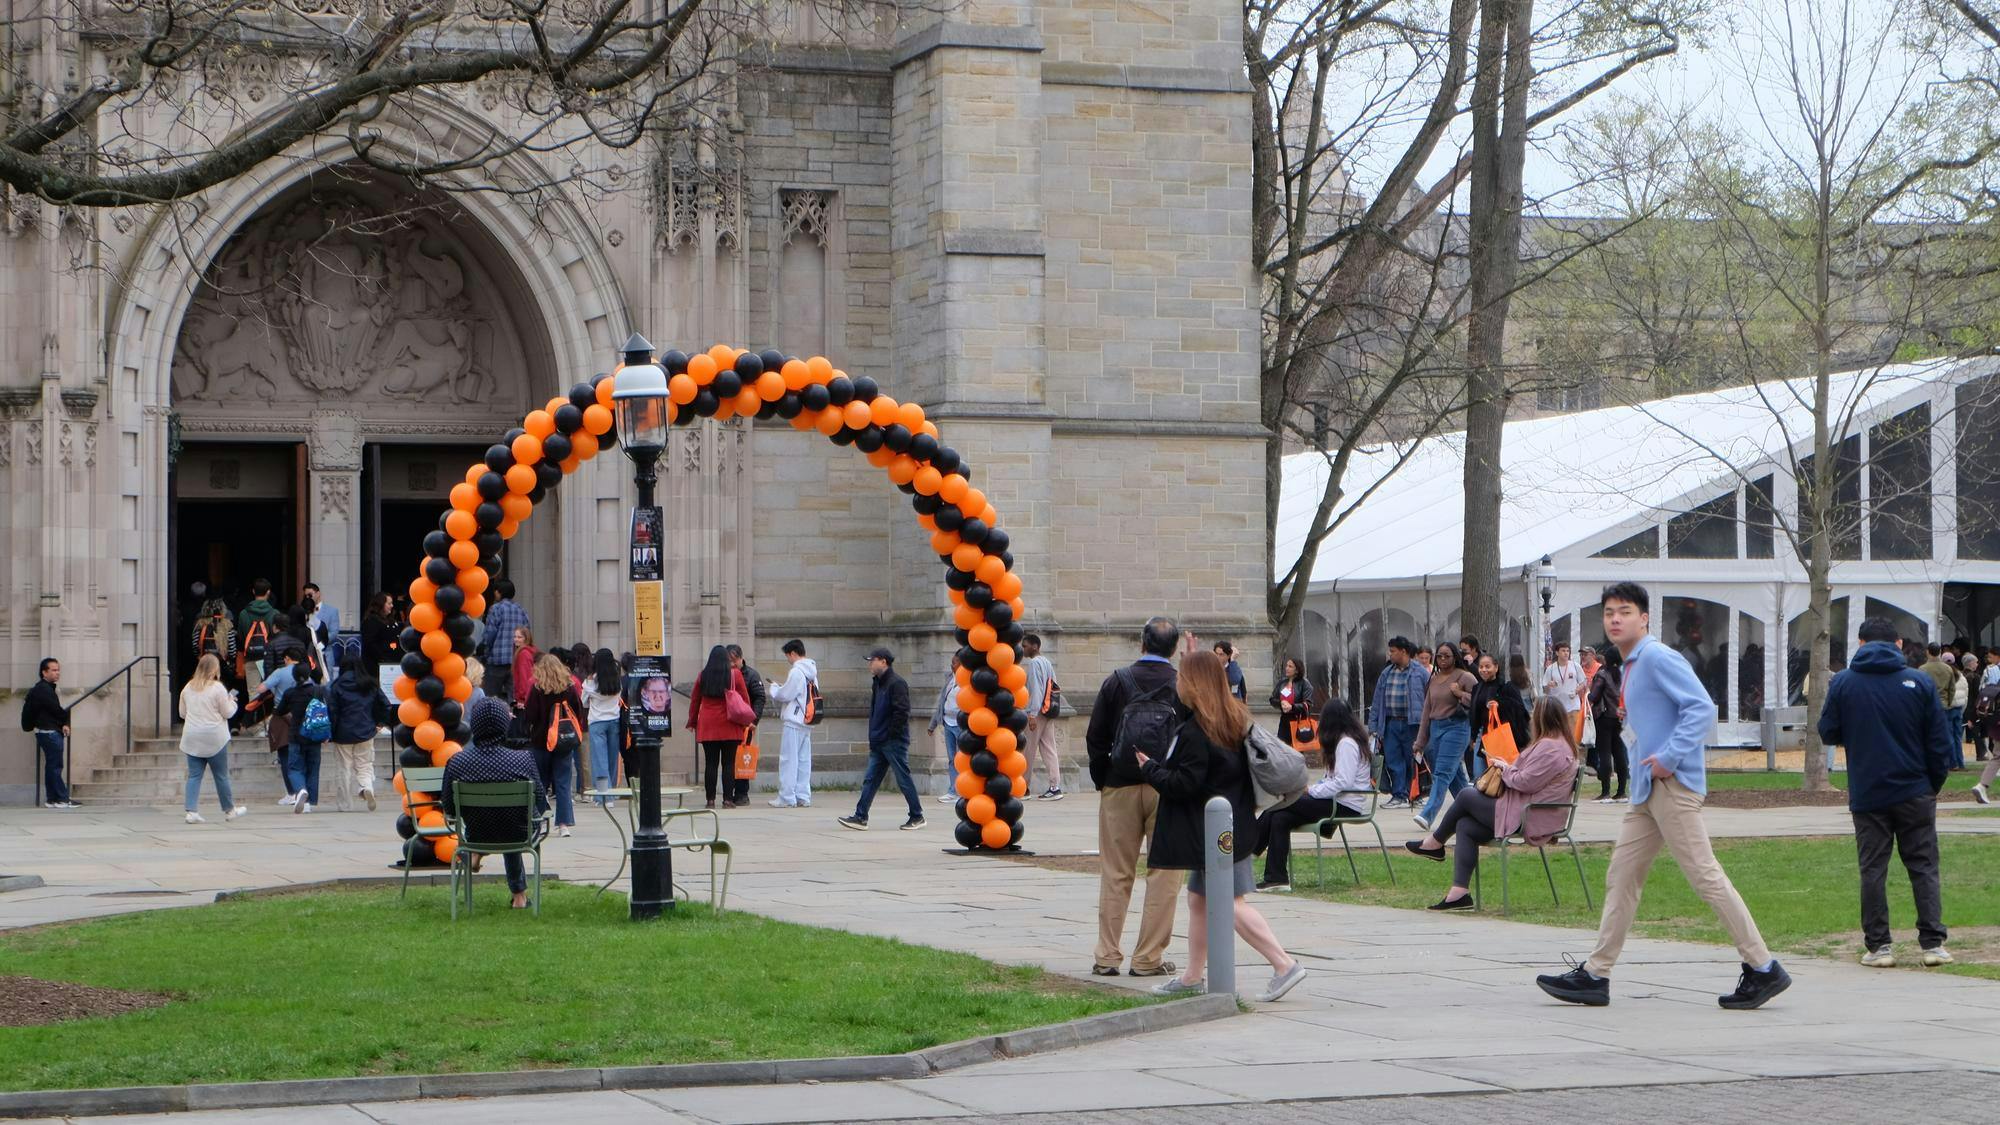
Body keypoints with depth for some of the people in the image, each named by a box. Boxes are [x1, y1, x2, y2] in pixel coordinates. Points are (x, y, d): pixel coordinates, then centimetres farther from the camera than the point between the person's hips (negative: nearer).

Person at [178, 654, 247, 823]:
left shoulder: (188, 688, 5)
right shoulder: (217, 688, -11)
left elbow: (182, 713, 13)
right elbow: (227, 712, -5)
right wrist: (232, 701, 14)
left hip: (192, 738, 4)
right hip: (214, 738, -4)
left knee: (194, 775, 4)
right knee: (221, 775, 8)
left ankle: (191, 811, -5)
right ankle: (229, 810, 20)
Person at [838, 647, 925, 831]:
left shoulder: (896, 683, -13)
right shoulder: (878, 684, 16)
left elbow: (902, 711, -20)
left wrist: (891, 734, -18)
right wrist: (873, 739, 16)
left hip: (894, 742, -9)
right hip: (879, 743, 9)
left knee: (903, 779, -1)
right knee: (870, 780, 5)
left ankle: (917, 817, 8)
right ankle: (860, 817, 3)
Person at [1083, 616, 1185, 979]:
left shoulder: (1117, 682, -2)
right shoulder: (1184, 686, -5)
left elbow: (1095, 738, -1)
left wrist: (1102, 780, 10)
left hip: (1120, 787, 1)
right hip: (1168, 791, -1)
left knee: (1115, 874, 9)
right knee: (1164, 874, 6)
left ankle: (1107, 956, 9)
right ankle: (1149, 958, 4)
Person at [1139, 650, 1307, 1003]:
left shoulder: (1195, 731, -19)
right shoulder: (1236, 719, 9)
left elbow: (1184, 784, -21)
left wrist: (1150, 768, -5)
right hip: (1235, 823, 10)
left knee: (1231, 903, -7)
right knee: (1199, 899, 17)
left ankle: (1284, 964, -11)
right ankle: (1192, 975, 23)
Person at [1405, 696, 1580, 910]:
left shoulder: (1549, 747, -19)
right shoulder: (1562, 744, 17)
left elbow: (1525, 782, -22)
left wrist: (1506, 768, -3)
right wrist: (1510, 767, 9)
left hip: (1525, 818, -11)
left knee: (1466, 795, -2)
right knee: (1465, 826, 3)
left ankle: (1435, 842, 20)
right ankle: (1459, 893, -4)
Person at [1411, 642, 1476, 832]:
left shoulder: (1464, 677, -3)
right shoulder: (1433, 679, 15)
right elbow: (1427, 710, 17)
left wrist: (1460, 694, -16)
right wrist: (1420, 741, 15)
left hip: (1456, 727, -7)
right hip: (1435, 728, 7)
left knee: (1443, 773, -15)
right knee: (1455, 775, 12)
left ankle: (1428, 815, -26)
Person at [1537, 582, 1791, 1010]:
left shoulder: (1658, 658, -10)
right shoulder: (1631, 667, 20)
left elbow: (1702, 708, -19)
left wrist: (1669, 757, -22)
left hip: (1672, 784, -10)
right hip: (1647, 790, 10)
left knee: (1705, 876, -10)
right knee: (1621, 877, 10)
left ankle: (1763, 968, -6)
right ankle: (1595, 975, 14)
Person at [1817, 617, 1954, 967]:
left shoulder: (1842, 683, -2)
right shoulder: (1920, 682, -2)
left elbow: (1828, 734, 5)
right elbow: (1940, 741, 0)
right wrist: (1935, 785, 12)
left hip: (1867, 794, 0)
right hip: (1914, 791, 0)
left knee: (1872, 870, 5)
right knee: (1924, 866, 7)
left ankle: (1877, 946, 2)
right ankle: (1933, 943, 2)